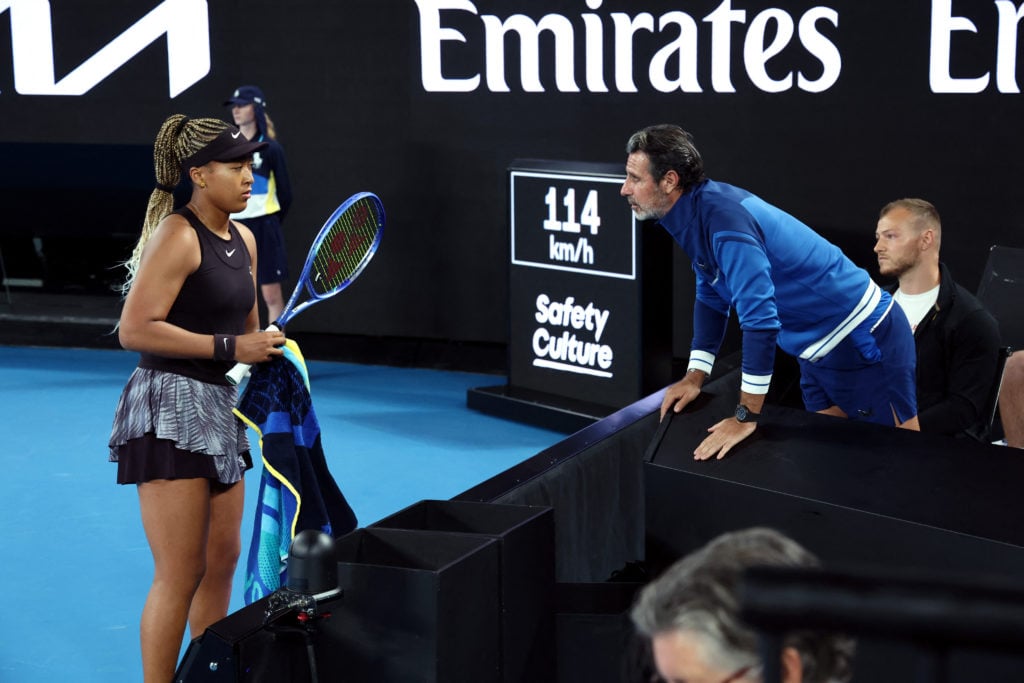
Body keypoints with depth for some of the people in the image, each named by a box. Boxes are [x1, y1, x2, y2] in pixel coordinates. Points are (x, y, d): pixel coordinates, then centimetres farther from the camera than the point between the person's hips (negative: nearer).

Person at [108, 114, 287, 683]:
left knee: (222, 560, 15)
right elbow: (134, 330, -21)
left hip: (219, 407, 9)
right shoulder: (177, 236, -14)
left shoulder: (244, 240, 12)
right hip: (169, 408, -9)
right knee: (180, 576, -5)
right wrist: (228, 347, -21)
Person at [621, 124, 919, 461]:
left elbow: (760, 319, -33)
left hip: (865, 342, -9)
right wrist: (694, 377, 7)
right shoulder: (695, 214, 0)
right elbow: (711, 296, 13)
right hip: (820, 351, 9)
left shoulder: (723, 219, -29)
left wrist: (746, 417, -28)